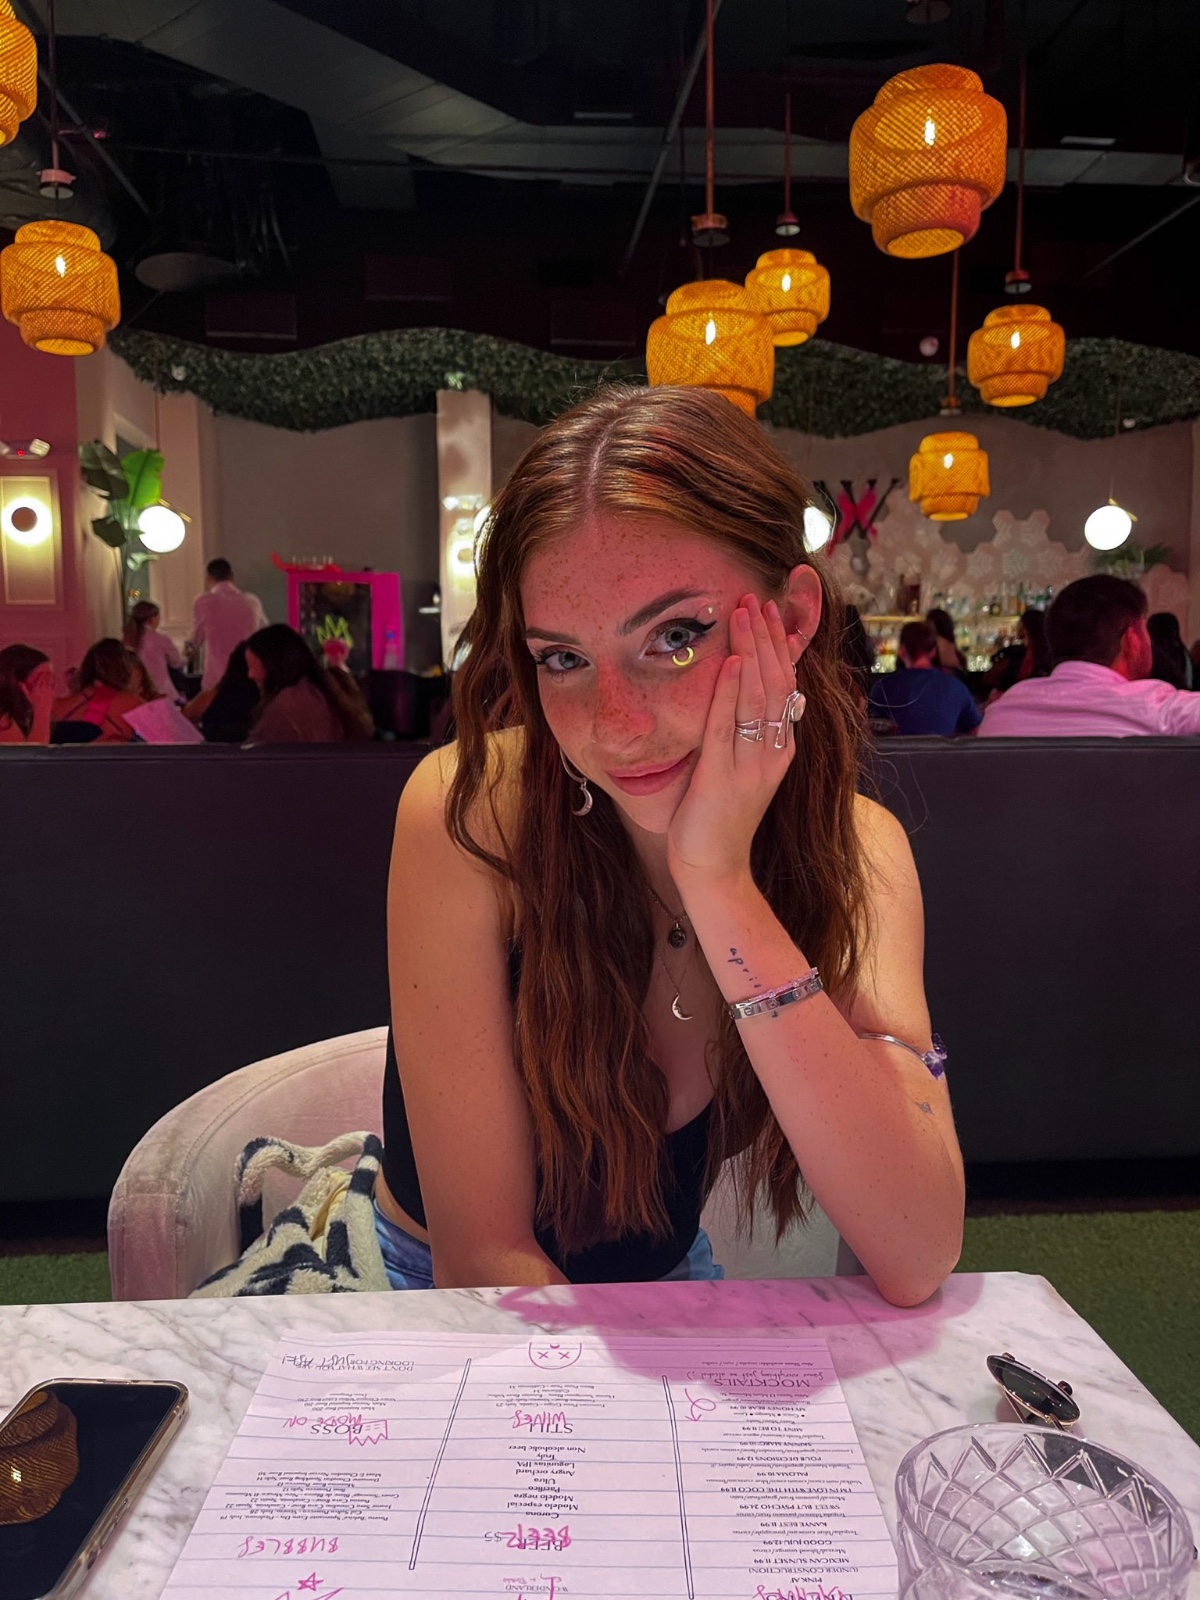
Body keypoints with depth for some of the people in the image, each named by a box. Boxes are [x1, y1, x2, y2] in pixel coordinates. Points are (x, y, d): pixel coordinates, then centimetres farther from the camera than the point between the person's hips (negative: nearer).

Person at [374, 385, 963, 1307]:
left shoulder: (858, 851, -15)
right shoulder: (472, 816, -23)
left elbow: (918, 1260, -26)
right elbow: (484, 1255, -20)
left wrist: (721, 884, -33)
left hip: (667, 1282, 2)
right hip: (443, 1309, -1)